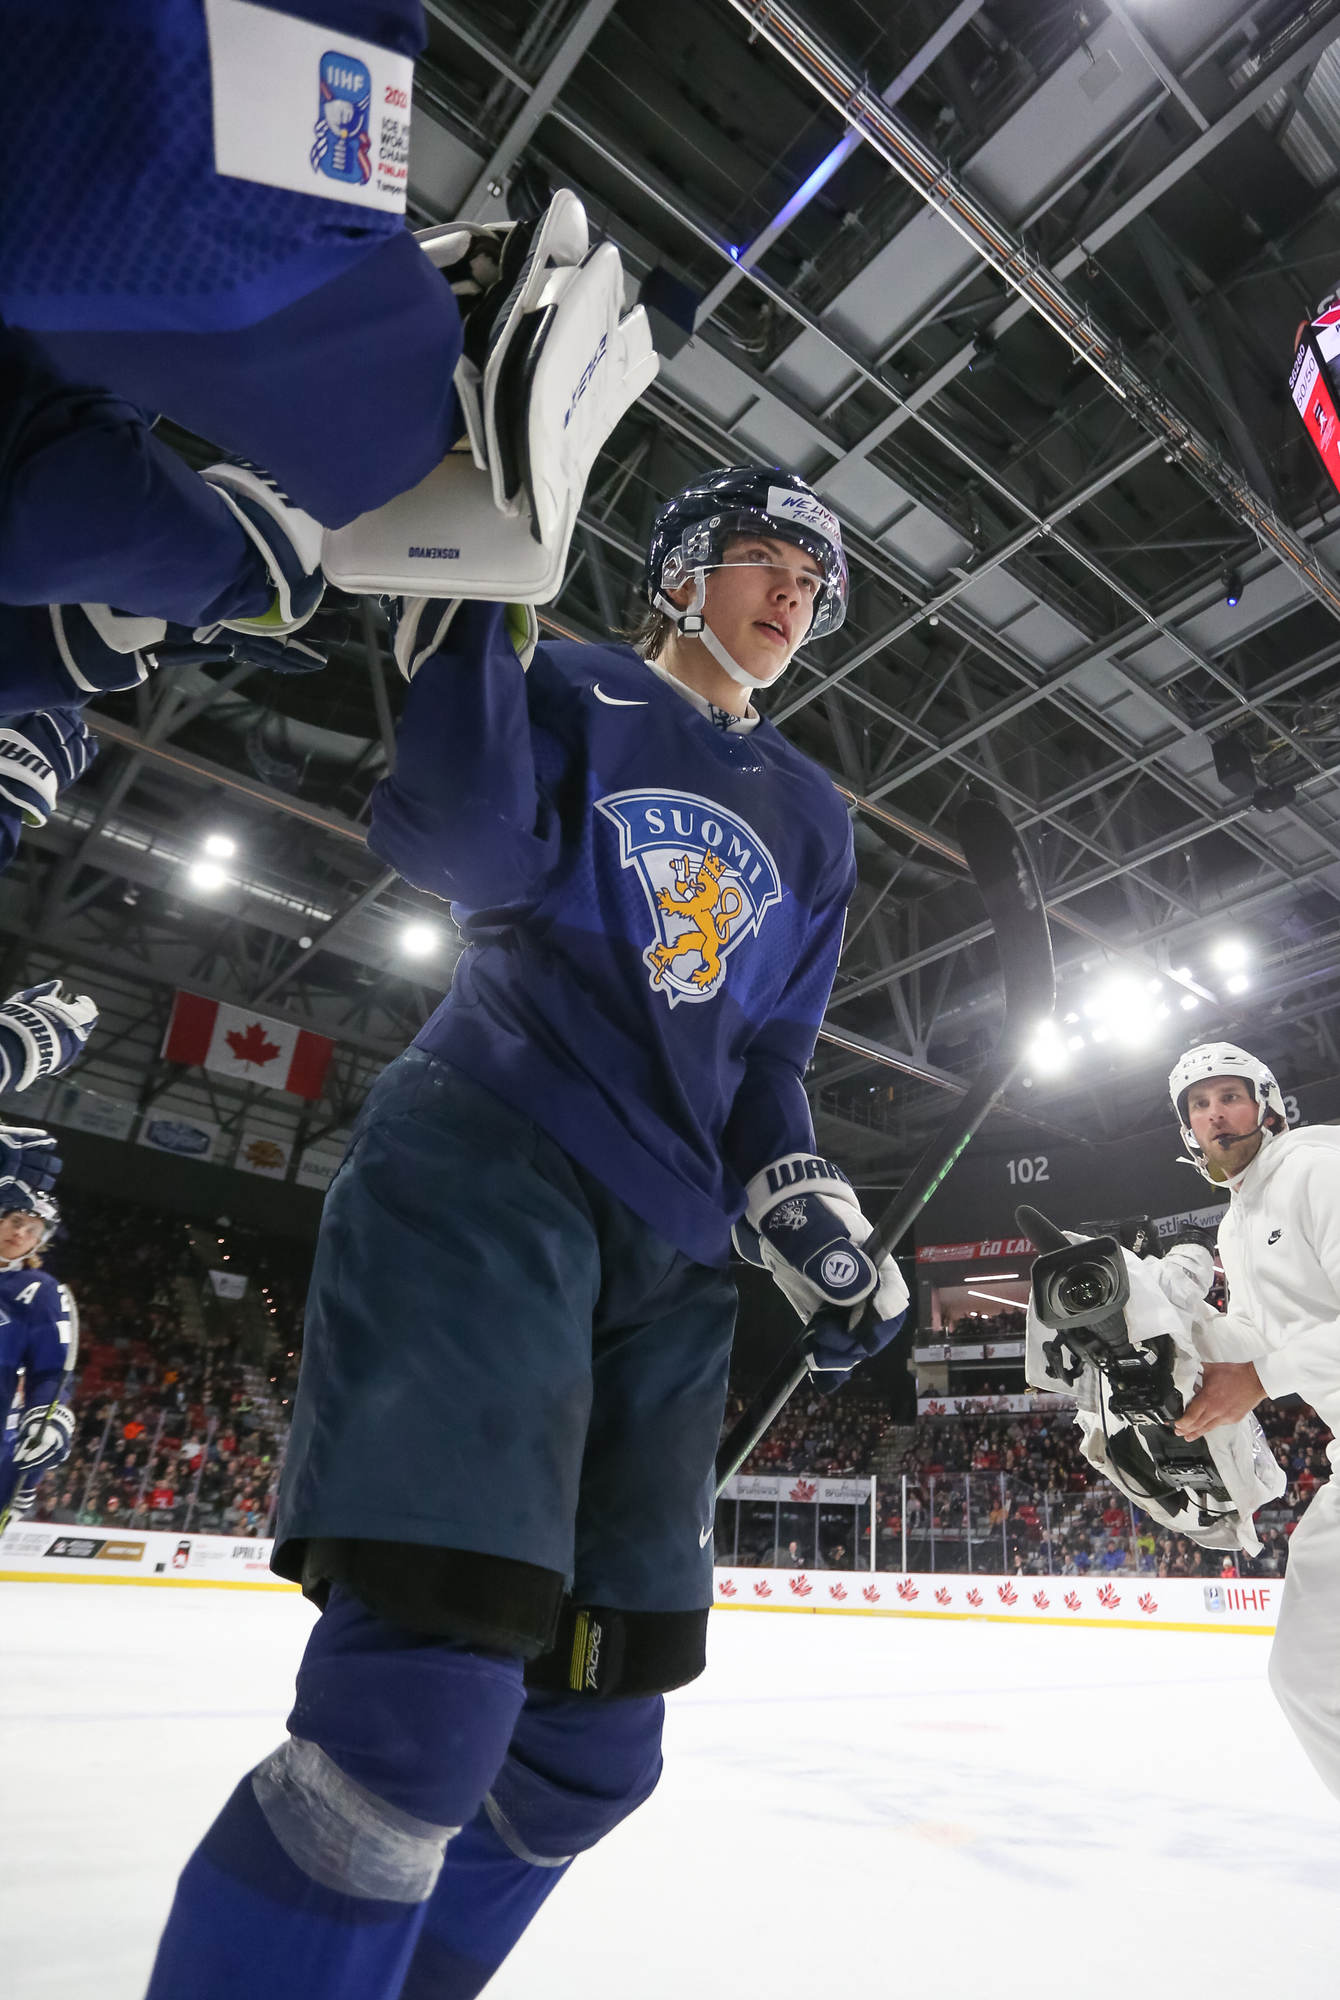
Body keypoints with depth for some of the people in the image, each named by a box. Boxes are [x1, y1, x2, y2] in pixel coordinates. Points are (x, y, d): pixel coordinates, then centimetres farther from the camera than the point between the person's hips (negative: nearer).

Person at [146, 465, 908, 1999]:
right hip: (488, 1166, -5)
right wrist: (470, 612, -19)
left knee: (596, 1737, 9)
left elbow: (770, 1056, 20)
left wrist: (804, 1207, 5)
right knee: (428, 1690, -21)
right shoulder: (576, 691, 9)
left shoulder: (812, 821, 22)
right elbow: (479, 848, -11)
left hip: (669, 1252, 6)